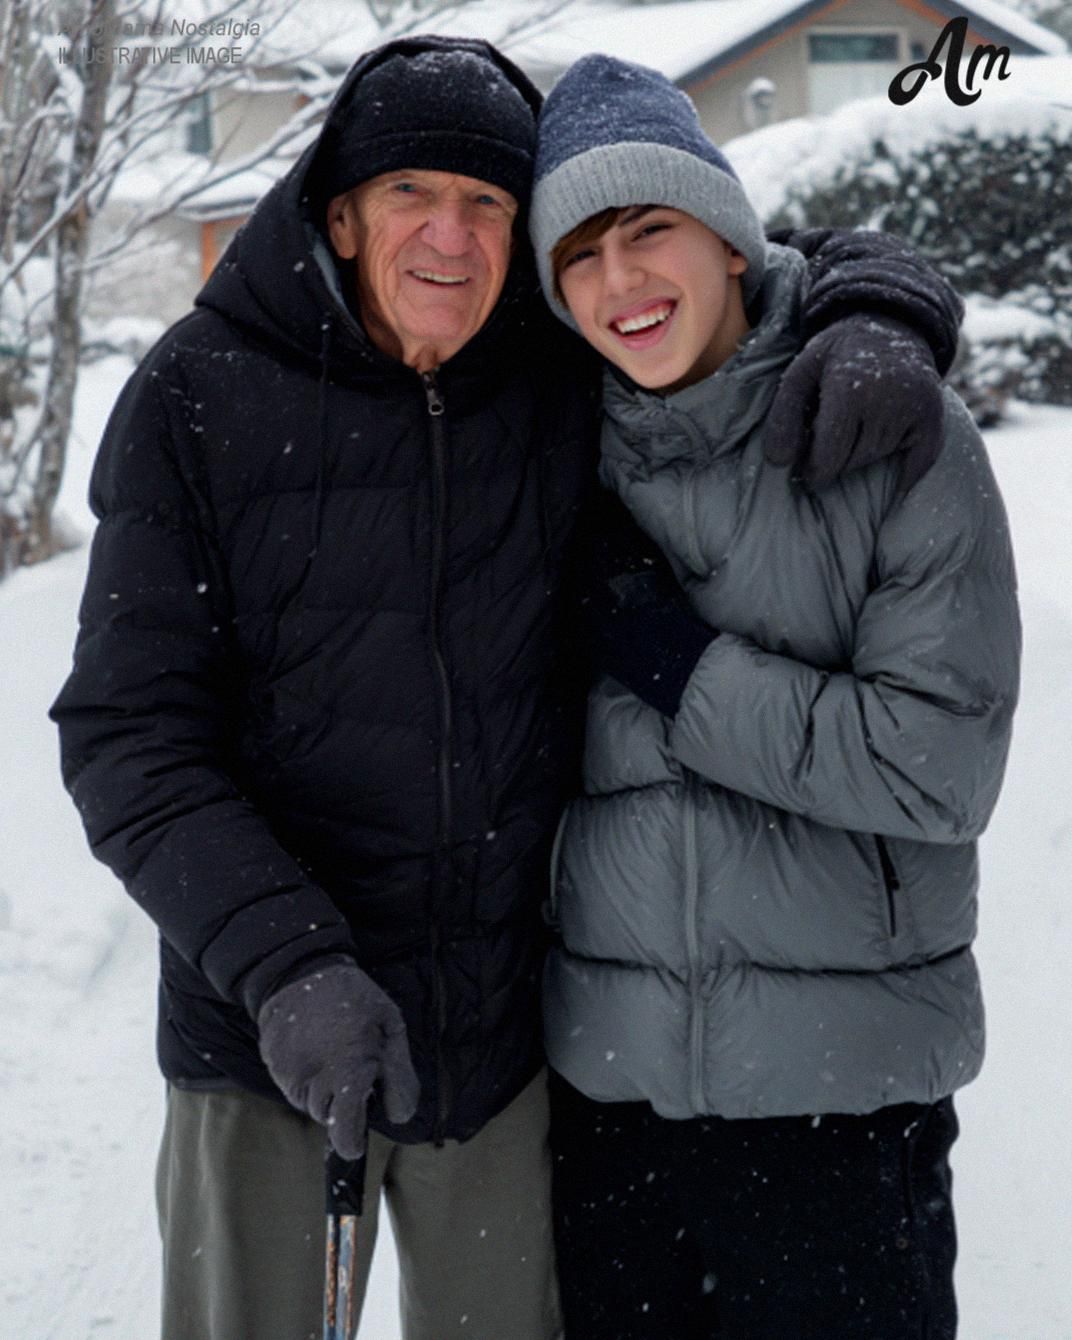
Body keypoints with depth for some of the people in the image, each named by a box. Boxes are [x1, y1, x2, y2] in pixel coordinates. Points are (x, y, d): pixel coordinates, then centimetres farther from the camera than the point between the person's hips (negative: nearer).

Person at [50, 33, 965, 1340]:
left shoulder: (570, 385, -2)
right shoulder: (199, 397, -8)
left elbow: (799, 269, 13)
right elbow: (127, 732, -11)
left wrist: (875, 319, -12)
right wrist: (283, 959, -24)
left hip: (512, 1024, 3)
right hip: (263, 1035, -2)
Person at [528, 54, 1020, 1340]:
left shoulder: (899, 440, -9)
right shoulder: (575, 462, 3)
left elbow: (943, 768, -15)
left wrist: (677, 663, -15)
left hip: (847, 1088, -3)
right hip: (608, 1070, 4)